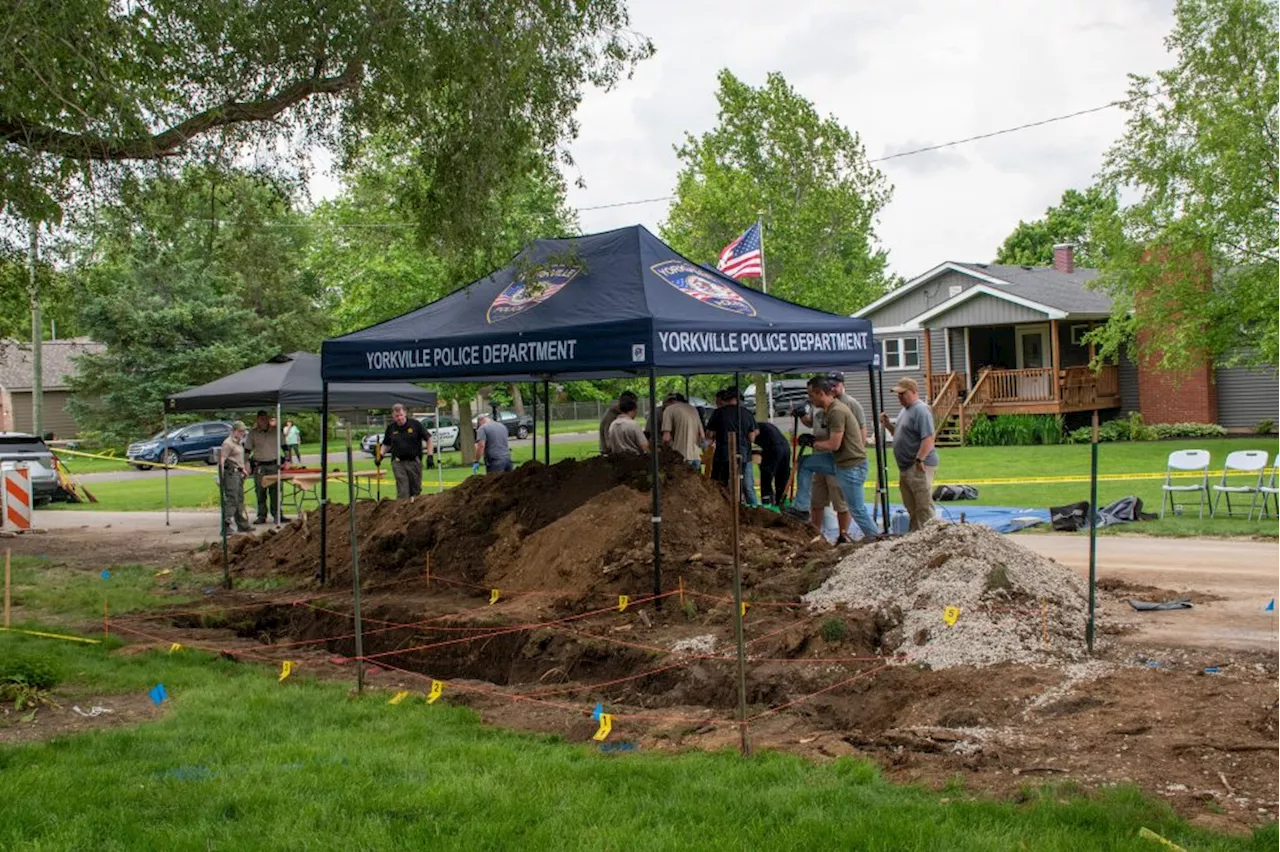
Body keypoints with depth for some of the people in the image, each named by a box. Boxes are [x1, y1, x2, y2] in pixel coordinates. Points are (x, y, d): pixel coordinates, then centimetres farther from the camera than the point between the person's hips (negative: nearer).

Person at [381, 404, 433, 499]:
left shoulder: (415, 424, -3)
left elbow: (428, 439, 3)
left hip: (414, 461, 0)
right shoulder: (391, 427, 4)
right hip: (398, 463, 0)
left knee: (416, 490, 9)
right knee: (402, 492, -8)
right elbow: (386, 444, 16)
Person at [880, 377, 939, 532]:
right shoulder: (905, 410, 16)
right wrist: (887, 424, 9)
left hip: (919, 467, -10)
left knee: (924, 506, -6)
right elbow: (899, 434, 26)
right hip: (905, 467, 10)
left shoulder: (921, 410, -15)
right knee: (911, 507, 16)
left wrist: (919, 460, -26)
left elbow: (929, 438, -23)